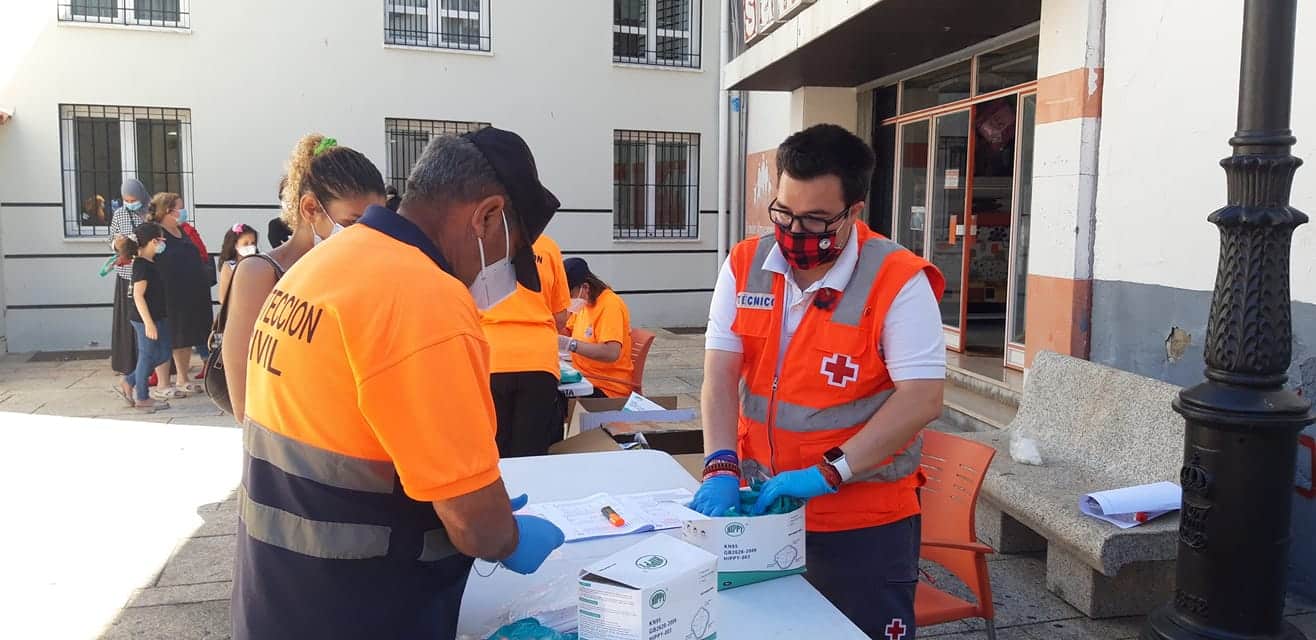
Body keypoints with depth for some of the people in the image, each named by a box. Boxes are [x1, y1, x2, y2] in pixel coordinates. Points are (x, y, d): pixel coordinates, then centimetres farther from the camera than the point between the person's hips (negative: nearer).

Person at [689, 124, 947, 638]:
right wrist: (721, 466, -18)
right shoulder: (744, 266, -1)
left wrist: (828, 473, -23)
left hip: (864, 521, -4)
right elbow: (721, 371, -4)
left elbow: (922, 399, -18)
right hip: (763, 507, 4)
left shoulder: (897, 280, -15)